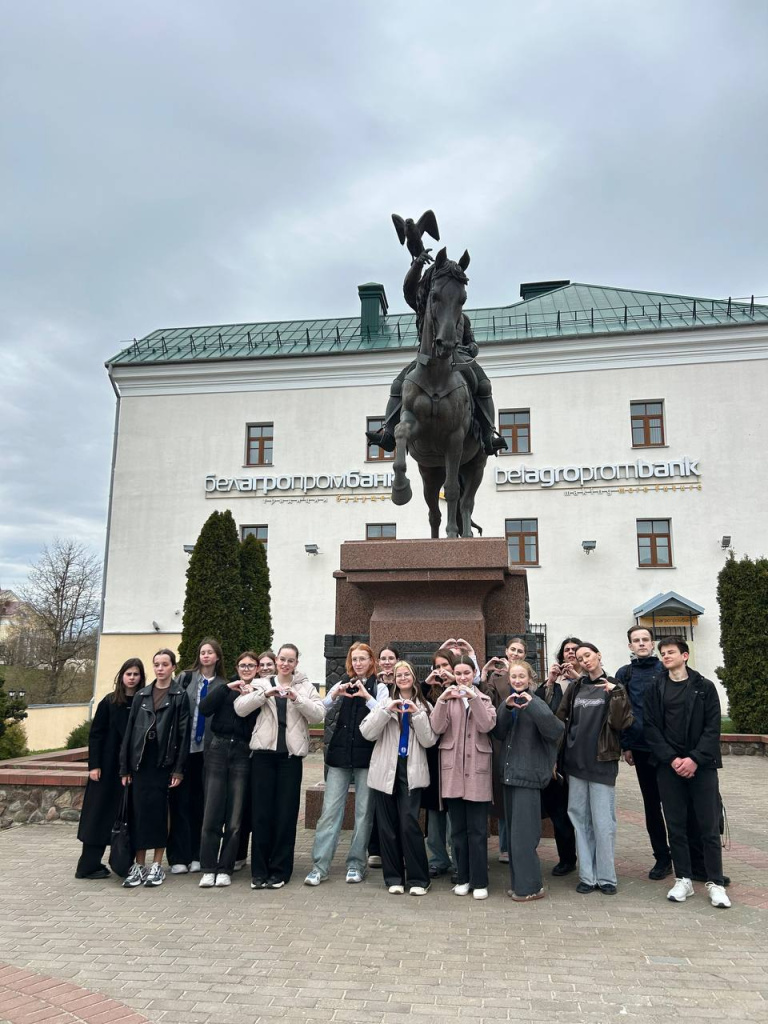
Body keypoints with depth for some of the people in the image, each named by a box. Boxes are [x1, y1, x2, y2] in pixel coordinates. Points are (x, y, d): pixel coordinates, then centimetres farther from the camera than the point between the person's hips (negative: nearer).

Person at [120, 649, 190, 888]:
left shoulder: (180, 696, -1)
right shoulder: (141, 695, 10)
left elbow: (184, 733, -4)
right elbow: (129, 730, 9)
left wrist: (179, 769, -9)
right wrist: (125, 767, 4)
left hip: (164, 762, -3)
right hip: (140, 762, 3)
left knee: (158, 813, 2)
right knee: (139, 813, 4)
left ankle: (157, 866, 13)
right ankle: (139, 866, 13)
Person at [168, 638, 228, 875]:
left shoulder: (223, 685, 5)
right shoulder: (186, 678, 4)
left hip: (206, 749, 1)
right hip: (183, 746, -1)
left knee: (199, 802, 7)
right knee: (181, 801, 1)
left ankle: (196, 855, 16)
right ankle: (178, 857, 7)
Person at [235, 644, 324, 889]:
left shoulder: (305, 686, 8)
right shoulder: (262, 684, 8)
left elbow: (319, 714, -7)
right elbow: (240, 708, -6)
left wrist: (296, 698, -20)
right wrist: (265, 694, -19)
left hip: (291, 755, 0)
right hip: (264, 753, 0)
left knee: (286, 812, 3)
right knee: (261, 811, 2)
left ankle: (279, 870, 14)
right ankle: (259, 871, 13)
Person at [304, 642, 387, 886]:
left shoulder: (379, 687, 4)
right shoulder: (341, 685, 12)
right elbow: (320, 711, 4)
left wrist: (366, 696, -23)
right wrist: (334, 695, -14)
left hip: (366, 756, -2)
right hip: (339, 755, 2)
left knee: (363, 811, 4)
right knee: (330, 810, -2)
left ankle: (356, 863, 14)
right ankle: (320, 865, 1)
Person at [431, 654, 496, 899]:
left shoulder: (484, 699, 8)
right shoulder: (447, 698, 7)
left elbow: (487, 725, -11)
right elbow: (437, 728, -8)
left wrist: (473, 698, -21)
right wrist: (442, 701, -21)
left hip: (477, 769, -1)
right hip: (453, 768, 1)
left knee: (477, 829, 0)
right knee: (458, 828, 8)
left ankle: (479, 881, 8)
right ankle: (463, 877, 19)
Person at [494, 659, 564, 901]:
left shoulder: (535, 702, -8)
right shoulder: (507, 703, 10)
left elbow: (555, 729, -22)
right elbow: (499, 733, -1)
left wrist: (531, 705, -28)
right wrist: (506, 708, -15)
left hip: (528, 775, -7)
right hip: (509, 772, 7)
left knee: (523, 834, -5)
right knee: (513, 832, 12)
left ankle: (531, 886, 5)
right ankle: (518, 883, 21)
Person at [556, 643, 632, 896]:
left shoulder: (613, 687, -1)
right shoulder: (575, 688, 9)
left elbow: (621, 723, -11)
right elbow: (560, 718, 12)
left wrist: (616, 694, -19)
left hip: (602, 762, -4)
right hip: (576, 761, 4)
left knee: (603, 822, -2)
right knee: (580, 819, 7)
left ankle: (606, 877, 10)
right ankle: (587, 876, 15)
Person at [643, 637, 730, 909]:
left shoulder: (705, 687, 3)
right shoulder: (655, 688, 5)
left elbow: (712, 728, -3)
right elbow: (651, 728, 0)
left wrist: (695, 759, -13)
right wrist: (672, 759, -11)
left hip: (702, 765, -1)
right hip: (669, 766, 1)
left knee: (709, 826, 2)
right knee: (676, 825, 7)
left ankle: (716, 883, 13)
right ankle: (683, 879, 18)